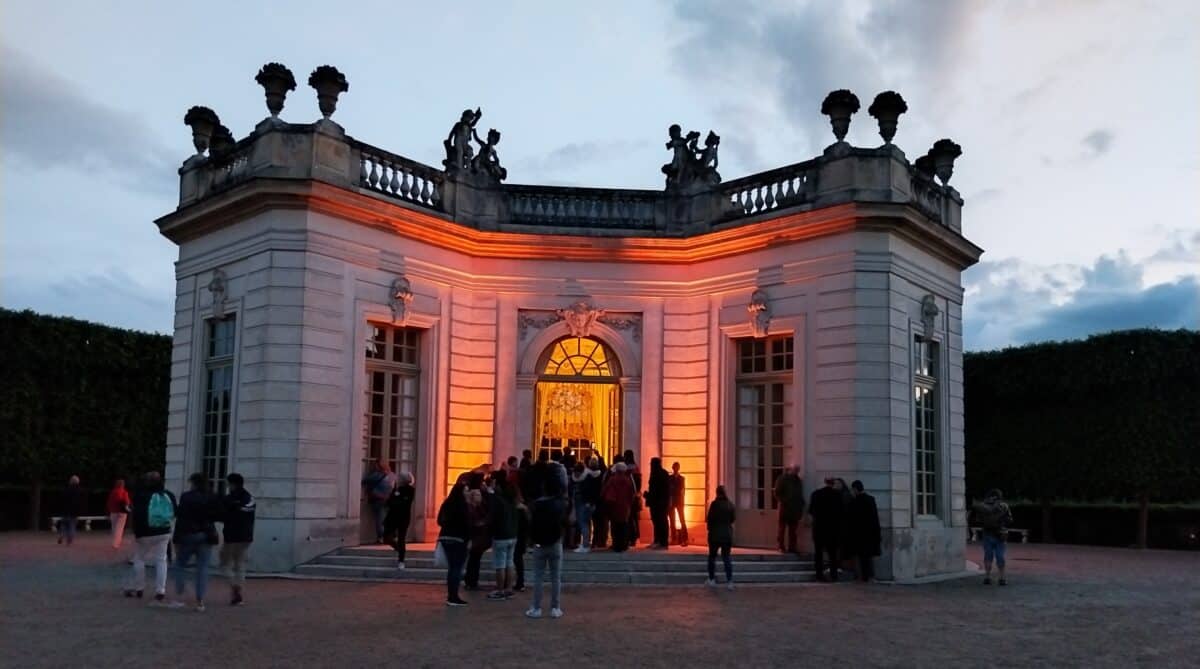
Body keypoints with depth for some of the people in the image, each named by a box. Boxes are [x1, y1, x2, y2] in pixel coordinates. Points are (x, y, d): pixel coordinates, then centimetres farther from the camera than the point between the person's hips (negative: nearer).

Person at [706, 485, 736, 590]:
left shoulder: (715, 503, -13)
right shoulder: (730, 504, 0)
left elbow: (709, 518, -12)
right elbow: (733, 518, 7)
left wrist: (710, 527, 9)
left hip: (715, 534, -3)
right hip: (728, 534, 3)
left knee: (712, 557, 11)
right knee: (727, 558, 8)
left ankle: (712, 580, 12)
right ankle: (729, 581, 1)